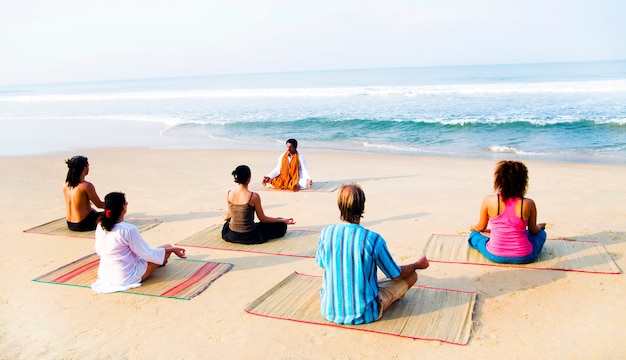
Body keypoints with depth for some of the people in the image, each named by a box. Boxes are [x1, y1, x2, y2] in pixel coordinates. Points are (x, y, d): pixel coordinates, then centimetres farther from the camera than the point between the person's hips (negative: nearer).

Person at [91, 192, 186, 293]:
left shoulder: (100, 226, -5)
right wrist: (172, 249, -8)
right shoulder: (129, 229, -26)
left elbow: (99, 251, 10)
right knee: (167, 248, 7)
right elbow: (147, 253, -18)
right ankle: (158, 262, 36)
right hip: (126, 278, -7)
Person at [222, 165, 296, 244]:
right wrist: (284, 221, -3)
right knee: (281, 225, 10)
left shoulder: (229, 194, -11)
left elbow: (230, 214, 6)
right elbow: (262, 219, -13)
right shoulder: (254, 196, -23)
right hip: (248, 236, -4)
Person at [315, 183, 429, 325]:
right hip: (365, 314, -4)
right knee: (412, 275, 14)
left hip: (330, 312, 4)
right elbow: (396, 275, -6)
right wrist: (417, 265, 15)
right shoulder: (373, 240, -21)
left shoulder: (325, 233, -12)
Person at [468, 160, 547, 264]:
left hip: (495, 256, -1)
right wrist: (540, 226, 29)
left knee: (474, 234, 29)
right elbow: (533, 231, 4)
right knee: (541, 233, 32)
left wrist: (473, 228, 28)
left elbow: (481, 227, 2)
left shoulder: (488, 201, -14)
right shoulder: (528, 204, -14)